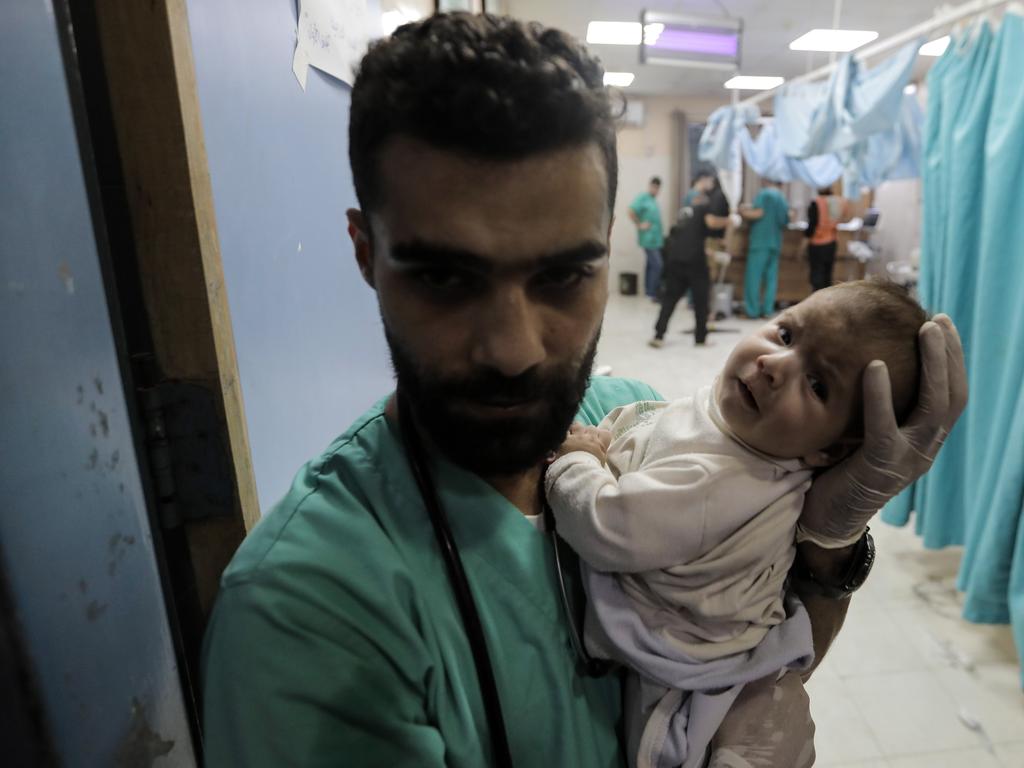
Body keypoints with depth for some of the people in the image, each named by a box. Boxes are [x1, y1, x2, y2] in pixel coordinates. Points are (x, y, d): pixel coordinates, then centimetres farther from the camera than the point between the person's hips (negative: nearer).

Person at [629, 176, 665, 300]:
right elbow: (631, 212, -19)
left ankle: (648, 290, 22)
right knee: (657, 265, -11)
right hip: (649, 238, -9)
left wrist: (661, 232, 15)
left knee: (650, 264, 14)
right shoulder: (642, 197, -9)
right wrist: (640, 225, -15)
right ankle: (652, 293, -4)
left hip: (656, 238, 9)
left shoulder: (653, 200, 16)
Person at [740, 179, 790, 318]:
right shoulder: (783, 199, 16)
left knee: (753, 276, -5)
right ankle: (767, 310, 5)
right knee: (771, 277, 6)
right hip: (775, 243, 7)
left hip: (761, 242, -7)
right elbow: (785, 222, 19)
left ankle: (752, 310, -6)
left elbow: (758, 213, -15)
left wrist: (743, 212, 2)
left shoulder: (764, 194, -4)